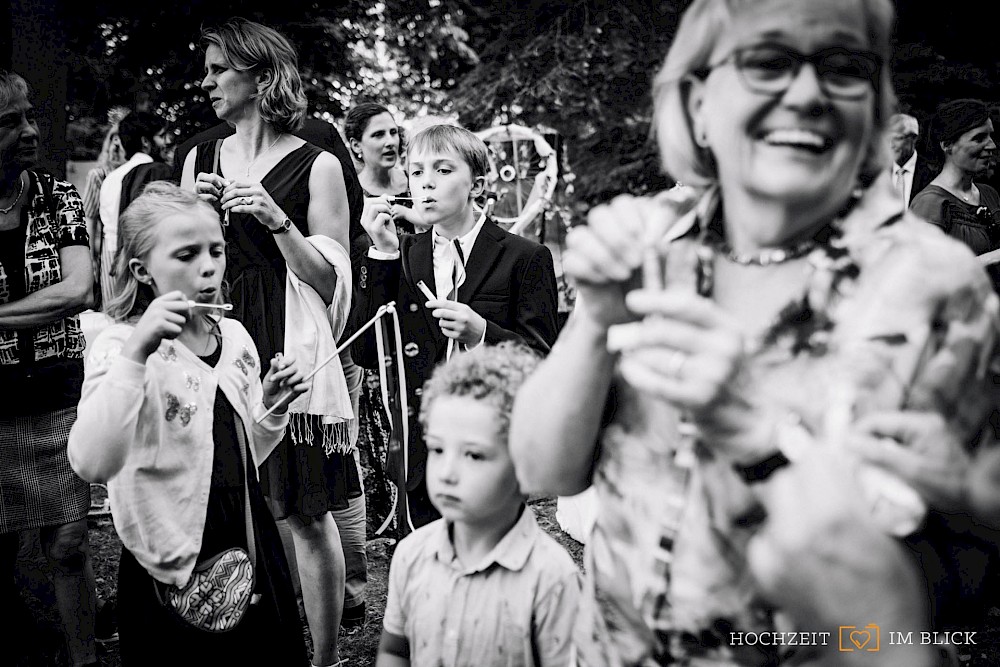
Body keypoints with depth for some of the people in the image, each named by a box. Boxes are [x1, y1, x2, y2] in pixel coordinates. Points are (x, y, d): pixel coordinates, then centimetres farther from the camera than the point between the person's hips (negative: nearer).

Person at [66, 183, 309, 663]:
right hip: (172, 573, -6)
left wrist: (273, 407, -1)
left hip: (253, 548, 6)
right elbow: (92, 463, -31)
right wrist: (136, 350, -34)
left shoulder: (235, 338, 5)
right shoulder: (120, 346, -13)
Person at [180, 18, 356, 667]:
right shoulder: (200, 160, 12)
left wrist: (274, 217, -15)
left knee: (305, 512, -1)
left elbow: (330, 282, -3)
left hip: (291, 352, -4)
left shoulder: (316, 166, -2)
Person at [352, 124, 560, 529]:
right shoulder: (404, 257, 10)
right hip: (420, 457, 3)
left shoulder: (525, 257, -2)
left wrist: (482, 334, -22)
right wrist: (383, 253, -5)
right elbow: (367, 354, -1)